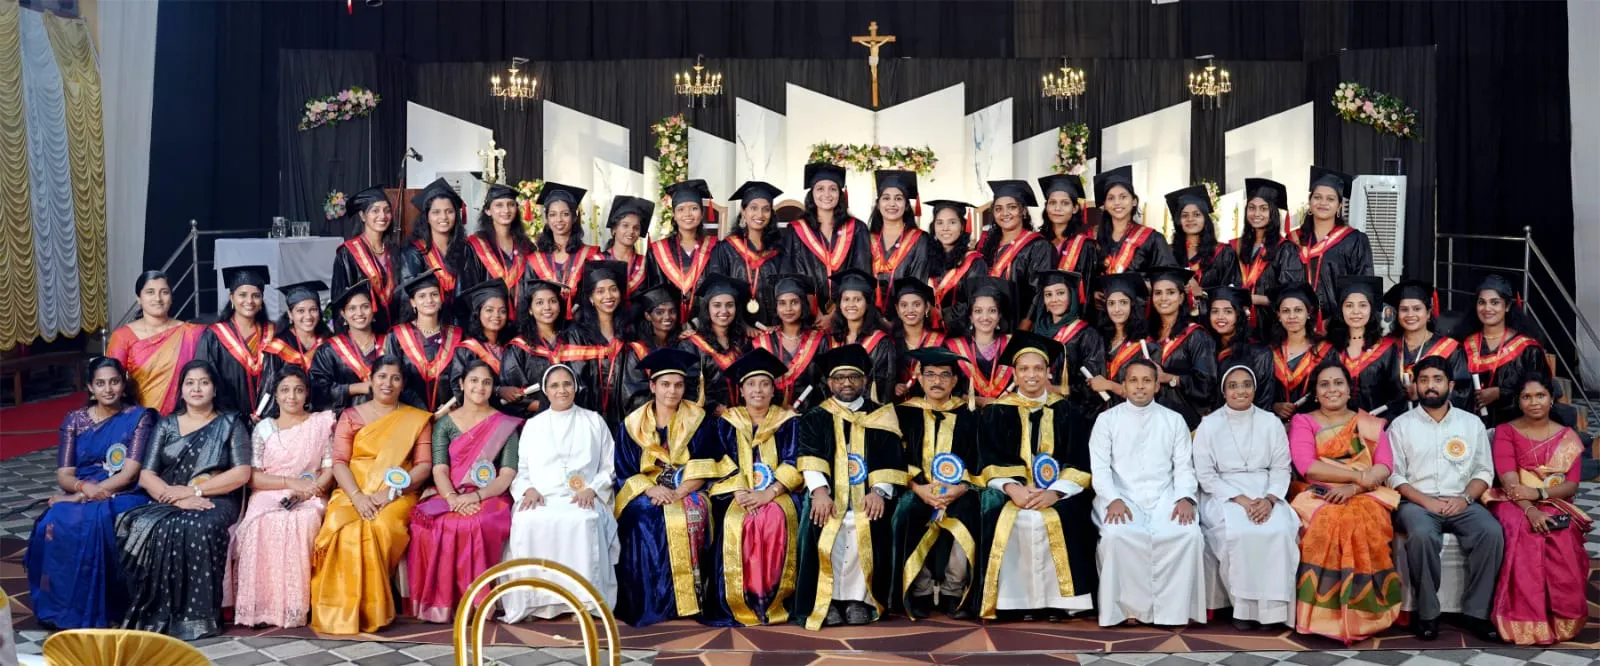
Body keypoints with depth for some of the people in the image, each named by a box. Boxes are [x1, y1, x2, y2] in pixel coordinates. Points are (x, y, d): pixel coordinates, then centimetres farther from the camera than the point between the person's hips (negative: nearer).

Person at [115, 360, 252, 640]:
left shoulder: (230, 424, 8)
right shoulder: (166, 425, 15)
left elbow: (242, 474, -3)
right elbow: (146, 475, 5)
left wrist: (193, 490, -13)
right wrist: (178, 498, -14)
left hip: (215, 501, -2)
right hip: (168, 501, 3)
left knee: (198, 529, -37)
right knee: (150, 529, -32)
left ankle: (195, 615, -28)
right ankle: (157, 614, -24)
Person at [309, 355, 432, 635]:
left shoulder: (417, 419, 10)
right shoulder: (351, 416, 12)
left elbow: (424, 465, 1)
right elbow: (339, 461, 2)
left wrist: (390, 491, -14)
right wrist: (357, 496, -16)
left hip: (397, 495, -1)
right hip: (352, 493, 1)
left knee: (380, 528, -34)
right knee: (342, 528, -32)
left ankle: (370, 611, -22)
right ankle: (343, 611, -23)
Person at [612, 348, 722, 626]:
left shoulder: (698, 421, 6)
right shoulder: (632, 425, 7)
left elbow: (704, 468, -2)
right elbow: (624, 472, 2)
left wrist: (678, 493, -20)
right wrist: (652, 490, -18)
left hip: (688, 492, 0)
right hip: (645, 494, 1)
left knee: (692, 514, -34)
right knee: (645, 516, -33)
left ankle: (688, 598, -29)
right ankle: (652, 603, -27)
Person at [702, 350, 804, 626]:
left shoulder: (787, 421, 10)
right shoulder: (727, 422, 13)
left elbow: (793, 465, -1)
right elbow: (723, 464, 3)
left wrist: (767, 494, -17)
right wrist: (741, 493, -16)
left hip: (777, 494, -1)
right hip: (735, 494, 1)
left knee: (775, 520, -33)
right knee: (733, 524, -31)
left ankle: (770, 602, -24)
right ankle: (737, 604, -23)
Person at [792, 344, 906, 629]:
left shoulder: (880, 417, 17)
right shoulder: (816, 418, 16)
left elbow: (890, 459, 6)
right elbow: (810, 457, -1)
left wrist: (880, 491, -13)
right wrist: (819, 489, -19)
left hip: (866, 498, 0)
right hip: (829, 495, 0)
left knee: (867, 527, -30)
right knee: (820, 523, -30)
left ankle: (857, 598, -15)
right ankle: (828, 600, -18)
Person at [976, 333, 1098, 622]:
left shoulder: (1066, 412, 10)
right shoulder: (996, 412, 9)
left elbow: (1080, 463, 2)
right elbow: (990, 462, 2)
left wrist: (1054, 492, -15)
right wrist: (1013, 488, -17)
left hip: (1058, 492, 0)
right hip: (1011, 491, 0)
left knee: (1065, 520, -30)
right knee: (1013, 521, -31)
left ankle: (1056, 601, -17)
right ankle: (1018, 601, -20)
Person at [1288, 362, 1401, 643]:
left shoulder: (1370, 423, 17)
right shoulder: (1302, 422, 10)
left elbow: (1384, 466, 1)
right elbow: (1306, 466, -6)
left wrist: (1353, 487, -17)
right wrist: (1356, 474, -12)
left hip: (1364, 495, 1)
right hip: (1317, 496, -1)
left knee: (1364, 523, -34)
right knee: (1329, 522, -36)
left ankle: (1361, 613, -25)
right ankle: (1326, 613, -28)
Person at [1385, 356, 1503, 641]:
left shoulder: (1471, 423, 12)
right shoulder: (1401, 424, 5)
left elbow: (1484, 471, 10)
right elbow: (1394, 475, -1)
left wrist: (1465, 498, -9)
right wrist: (1426, 501, -14)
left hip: (1462, 503, 2)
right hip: (1417, 502, -2)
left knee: (1492, 532, -28)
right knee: (1421, 535, -35)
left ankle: (1476, 611, -16)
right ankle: (1427, 612, -20)